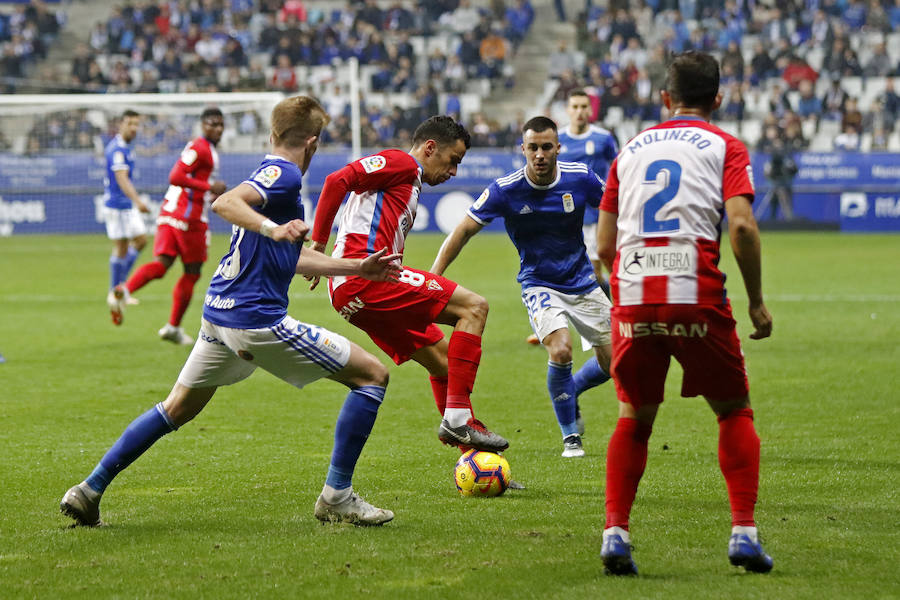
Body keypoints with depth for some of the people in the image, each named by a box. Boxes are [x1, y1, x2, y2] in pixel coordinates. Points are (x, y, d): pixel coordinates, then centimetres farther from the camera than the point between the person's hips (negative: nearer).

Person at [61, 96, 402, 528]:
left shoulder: (274, 175, 20)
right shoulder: (282, 175, -9)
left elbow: (292, 259, 29)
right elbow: (224, 203, -26)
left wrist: (357, 267, 31)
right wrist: (272, 228, -38)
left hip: (219, 315, 10)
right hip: (258, 319, -10)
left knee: (177, 409, 22)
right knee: (372, 375, -2)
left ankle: (89, 490, 19)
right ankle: (337, 496, -3)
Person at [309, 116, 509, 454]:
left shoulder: (409, 183, 31)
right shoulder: (401, 163, 1)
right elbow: (337, 181, -12)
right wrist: (318, 243, -13)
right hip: (361, 271, -10)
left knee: (443, 360, 15)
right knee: (474, 307, -14)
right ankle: (457, 418, -21)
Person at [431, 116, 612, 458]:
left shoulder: (581, 178, -13)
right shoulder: (505, 189, -17)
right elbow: (464, 230, -11)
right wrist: (432, 280, -16)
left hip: (582, 282, 3)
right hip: (539, 285, -3)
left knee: (613, 365, 1)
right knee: (561, 350, -27)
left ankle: (569, 393, 35)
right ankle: (570, 437, -6)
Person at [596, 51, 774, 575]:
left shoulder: (630, 149, 19)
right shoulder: (726, 147, 8)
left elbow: (604, 245, 15)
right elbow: (742, 226, -8)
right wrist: (757, 302, 1)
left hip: (632, 297, 3)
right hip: (697, 297, -3)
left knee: (635, 419, 17)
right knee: (735, 411, 14)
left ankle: (615, 533, 3)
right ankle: (744, 532, 3)